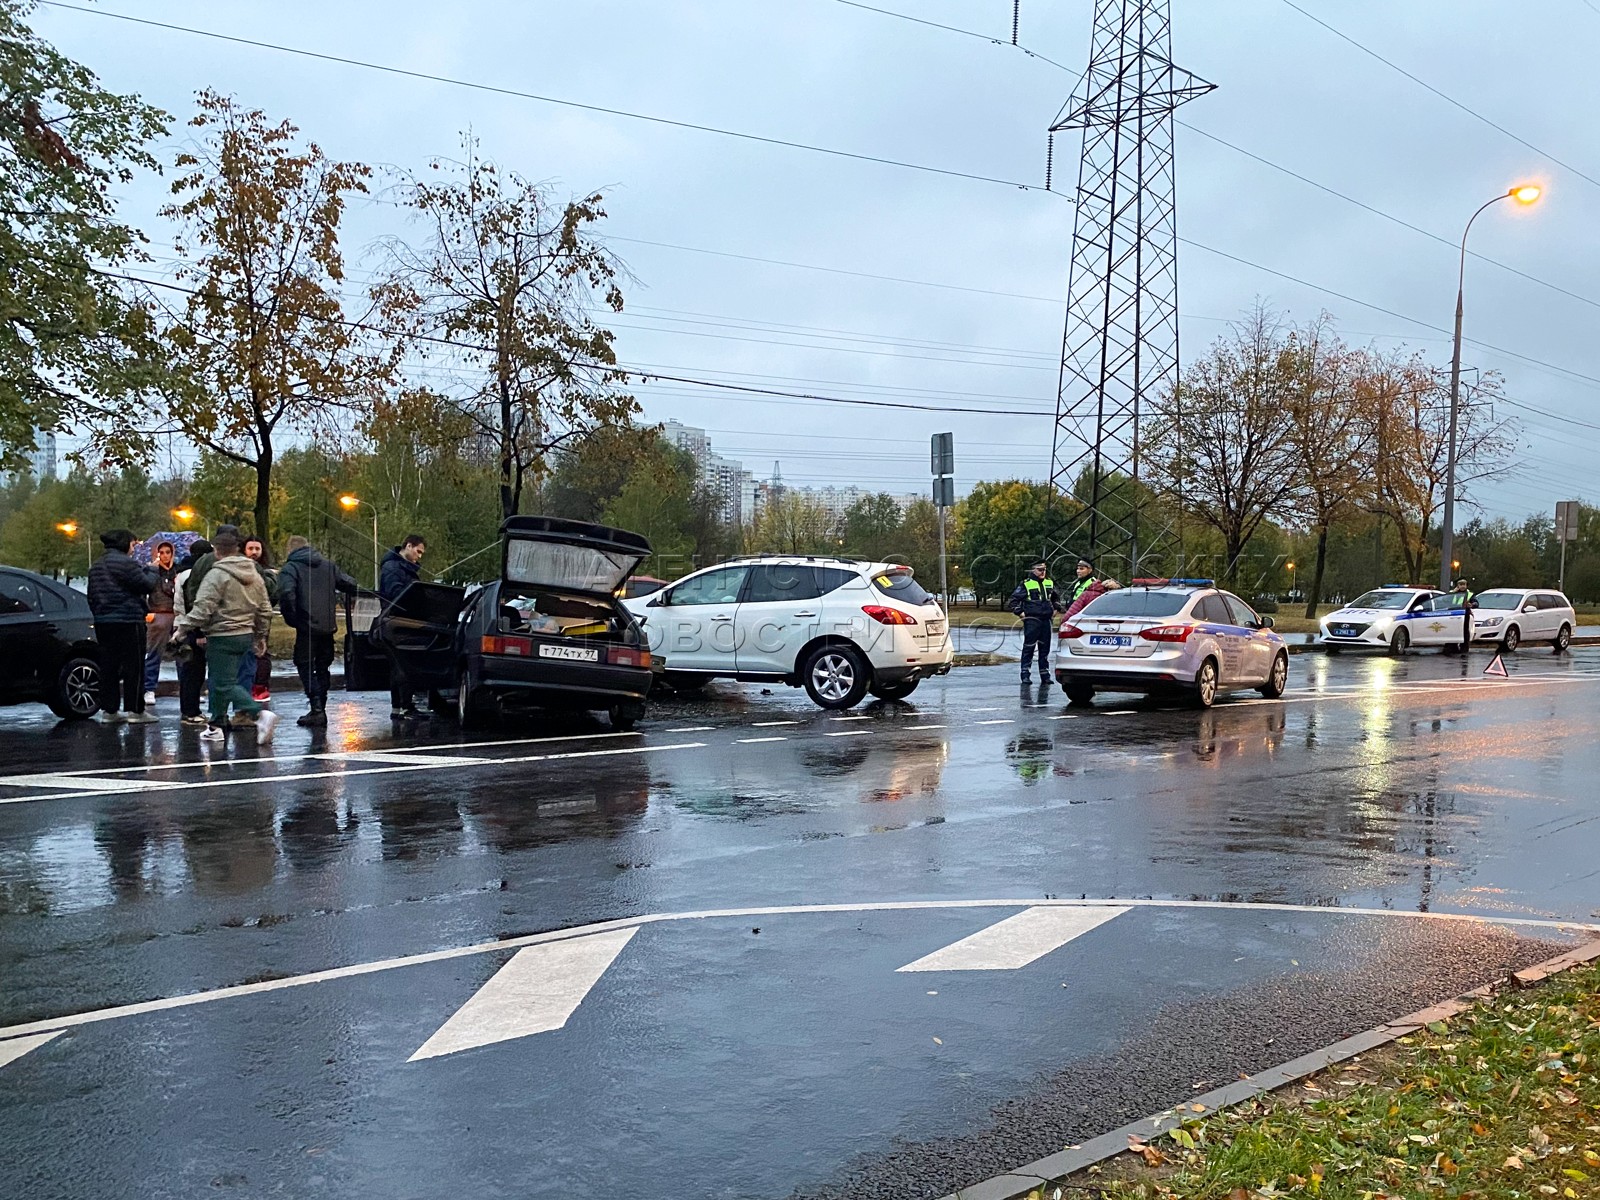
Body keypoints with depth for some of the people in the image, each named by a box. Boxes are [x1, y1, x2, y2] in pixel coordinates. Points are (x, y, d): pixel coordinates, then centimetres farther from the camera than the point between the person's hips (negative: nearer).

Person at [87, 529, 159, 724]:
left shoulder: (96, 566, 17)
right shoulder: (124, 562, -13)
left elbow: (91, 597, 20)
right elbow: (147, 584, -15)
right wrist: (151, 572, 4)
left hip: (103, 621, 9)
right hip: (127, 620, -9)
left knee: (108, 666, 11)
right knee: (133, 666, -2)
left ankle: (109, 710, 13)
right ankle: (135, 710, -1)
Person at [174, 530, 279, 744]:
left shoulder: (217, 574, -12)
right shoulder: (254, 575, 11)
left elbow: (203, 608, -19)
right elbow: (265, 609, 16)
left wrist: (183, 628, -10)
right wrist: (261, 636, 25)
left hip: (222, 637, -8)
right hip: (246, 635, 8)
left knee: (225, 685, -7)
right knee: (219, 681, 19)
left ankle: (261, 713, -23)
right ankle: (216, 726, 23)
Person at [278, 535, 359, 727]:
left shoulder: (290, 568, -4)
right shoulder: (328, 566, 13)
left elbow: (286, 594, -20)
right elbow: (351, 586, 9)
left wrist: (290, 619, -8)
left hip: (307, 627, -5)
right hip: (328, 626, 5)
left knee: (305, 666, 2)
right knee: (322, 668, 14)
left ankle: (316, 709, -10)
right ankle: (320, 710, 15)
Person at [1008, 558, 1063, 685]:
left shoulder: (1050, 583, 13)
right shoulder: (1026, 584, -3)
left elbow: (1056, 598, 31)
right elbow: (1014, 599, -2)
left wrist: (1056, 609, 18)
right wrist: (1020, 612, -7)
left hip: (1046, 620, 5)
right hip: (1031, 620, -5)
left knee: (1045, 648, 8)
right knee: (1028, 647, -5)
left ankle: (1045, 675, 14)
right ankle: (1025, 674, -2)